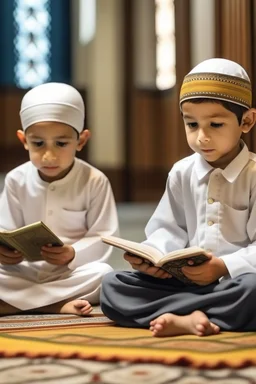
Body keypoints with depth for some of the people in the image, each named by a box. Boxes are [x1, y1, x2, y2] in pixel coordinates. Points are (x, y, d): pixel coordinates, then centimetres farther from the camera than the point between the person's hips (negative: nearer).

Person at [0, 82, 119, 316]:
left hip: (73, 273, -1)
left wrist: (72, 255, -27)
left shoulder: (94, 181, -6)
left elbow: (103, 237, -8)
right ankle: (60, 304, -31)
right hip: (24, 273, 2)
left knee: (101, 274, -33)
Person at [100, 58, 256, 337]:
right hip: (183, 280, 5)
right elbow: (170, 230, 10)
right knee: (111, 286, -14)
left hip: (232, 281, -5)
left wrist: (224, 267, -26)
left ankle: (175, 316, -29)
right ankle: (188, 319, -31)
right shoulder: (181, 174, 10)